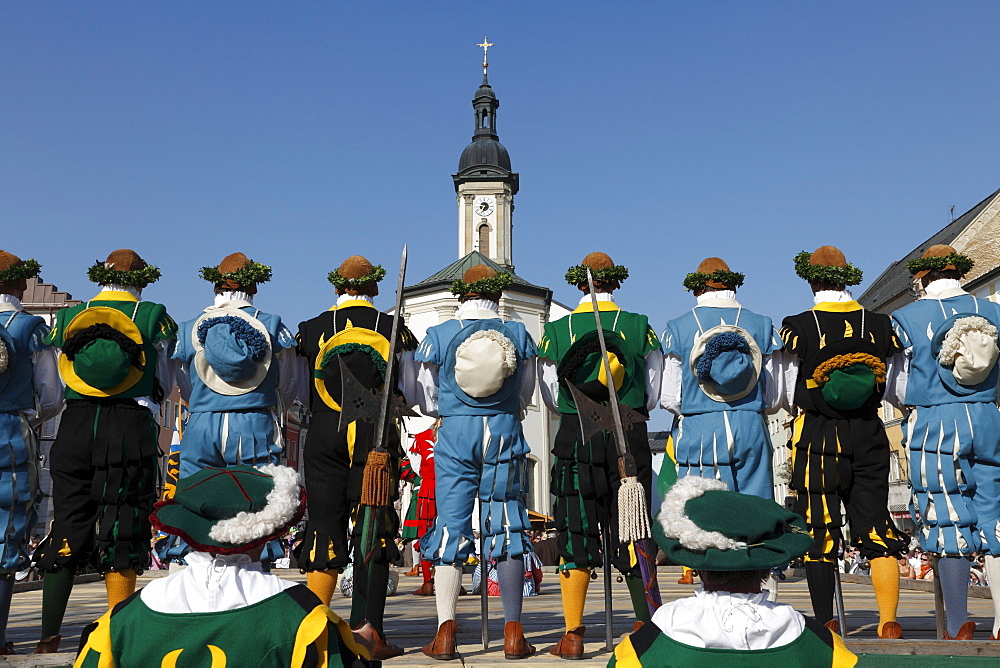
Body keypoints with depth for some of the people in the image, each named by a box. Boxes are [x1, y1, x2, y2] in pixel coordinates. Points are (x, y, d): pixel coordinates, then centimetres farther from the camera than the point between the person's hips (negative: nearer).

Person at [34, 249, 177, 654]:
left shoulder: (68, 316, 11)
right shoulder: (153, 316, 3)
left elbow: (56, 387, 17)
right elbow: (165, 385, 11)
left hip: (74, 427, 3)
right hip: (131, 429, -3)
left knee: (67, 528, 9)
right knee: (123, 532, 3)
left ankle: (48, 638, 11)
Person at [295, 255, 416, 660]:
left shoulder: (311, 330, 5)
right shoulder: (394, 329, 3)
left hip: (323, 437, 1)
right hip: (375, 438, -1)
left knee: (324, 527, 7)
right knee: (373, 531, 2)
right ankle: (369, 633, 1)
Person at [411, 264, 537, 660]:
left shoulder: (438, 336, 0)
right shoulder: (517, 334, 3)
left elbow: (426, 403, 4)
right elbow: (525, 397, 10)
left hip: (455, 435, 0)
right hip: (505, 435, 1)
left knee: (450, 527, 4)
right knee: (506, 527, 6)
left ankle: (446, 634, 2)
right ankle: (513, 635, 9)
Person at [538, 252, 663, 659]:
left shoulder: (556, 330, 2)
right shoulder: (639, 326, 3)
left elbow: (552, 399, 6)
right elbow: (653, 395, 6)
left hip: (575, 439, 0)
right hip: (630, 439, 1)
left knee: (575, 534, 4)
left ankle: (573, 636, 5)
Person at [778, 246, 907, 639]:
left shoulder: (797, 327, -6)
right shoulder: (880, 325, 2)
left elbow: (792, 396, -2)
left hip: (815, 437, -2)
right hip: (868, 435, 3)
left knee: (819, 531, 4)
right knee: (876, 525, 7)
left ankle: (826, 625, 9)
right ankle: (889, 624, 2)